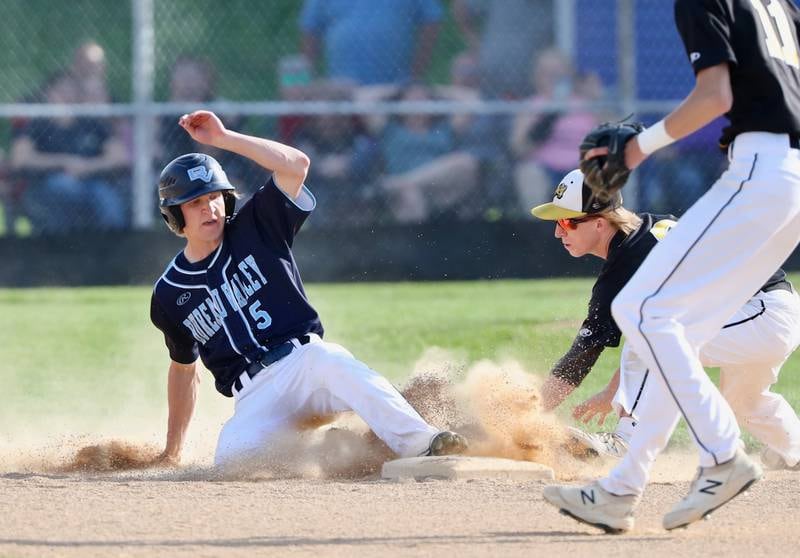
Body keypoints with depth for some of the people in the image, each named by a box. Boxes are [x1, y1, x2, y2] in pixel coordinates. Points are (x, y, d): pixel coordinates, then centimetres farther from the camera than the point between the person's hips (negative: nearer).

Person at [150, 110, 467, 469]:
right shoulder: (169, 295, 13)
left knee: (324, 357, -39)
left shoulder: (254, 230, 7)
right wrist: (172, 453, 25)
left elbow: (296, 164, -7)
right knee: (231, 459, -32)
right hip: (254, 399, 1)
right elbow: (183, 368, 25)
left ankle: (421, 445, -50)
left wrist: (224, 139, -10)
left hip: (303, 361, -1)